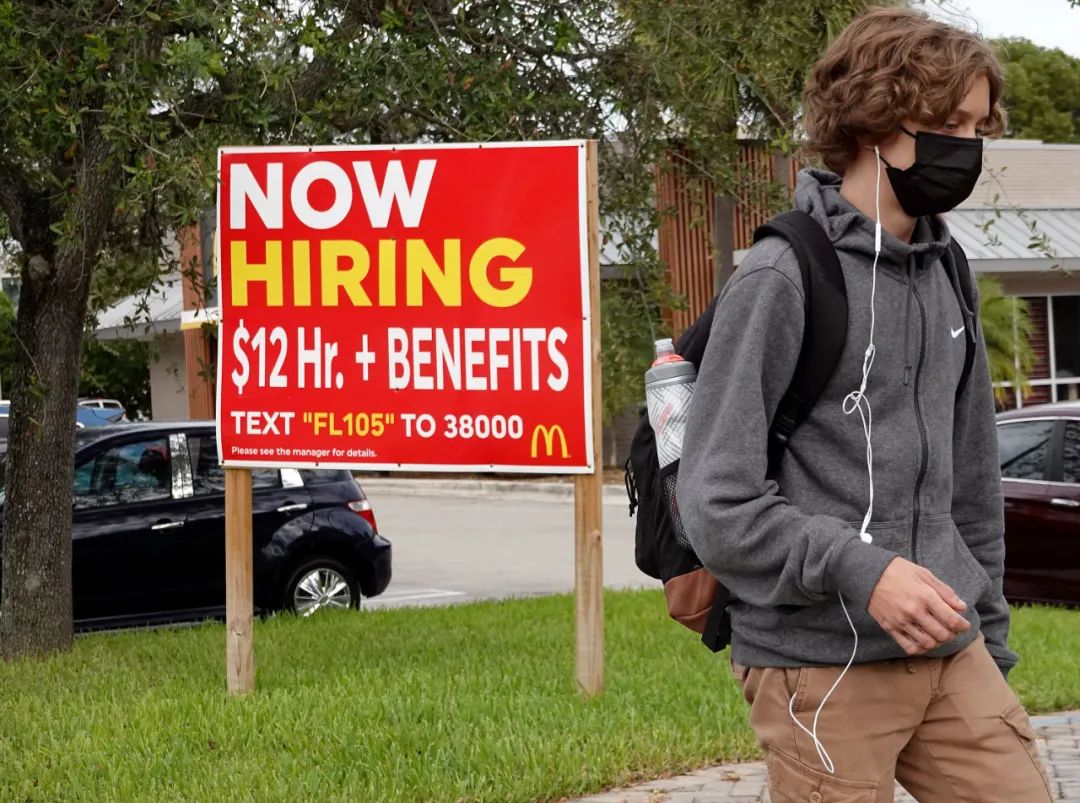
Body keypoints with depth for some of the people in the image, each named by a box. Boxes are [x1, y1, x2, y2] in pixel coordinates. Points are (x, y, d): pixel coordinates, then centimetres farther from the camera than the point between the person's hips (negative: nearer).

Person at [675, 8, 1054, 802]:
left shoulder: (945, 279, 12)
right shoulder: (782, 279, -9)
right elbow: (716, 504, -12)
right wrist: (858, 572, -21)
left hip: (949, 657, 6)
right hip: (823, 669, -6)